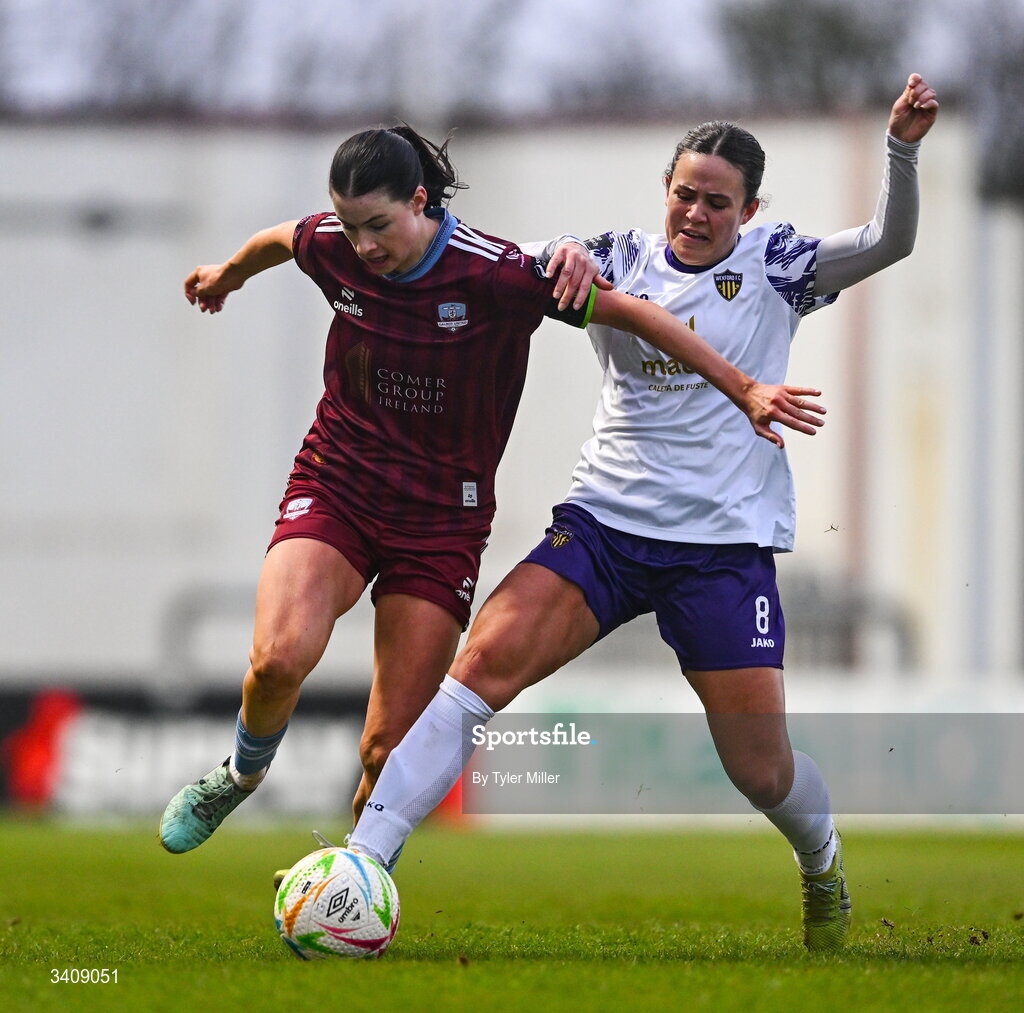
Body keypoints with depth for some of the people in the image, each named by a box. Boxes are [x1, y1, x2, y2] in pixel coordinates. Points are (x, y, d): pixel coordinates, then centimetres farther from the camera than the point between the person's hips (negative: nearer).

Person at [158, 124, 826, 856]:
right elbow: (280, 241, 19)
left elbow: (630, 313, -13)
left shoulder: (495, 274, -18)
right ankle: (241, 775, 6)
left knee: (388, 752, -8)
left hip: (441, 518, -2)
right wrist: (228, 275, 41)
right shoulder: (331, 247, -6)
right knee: (281, 658, -27)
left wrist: (743, 390, -13)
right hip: (336, 486, 2)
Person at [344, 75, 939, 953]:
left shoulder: (774, 266, 2)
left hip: (726, 542, -1)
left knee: (761, 771, 1)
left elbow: (890, 244, -8)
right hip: (605, 519, 1)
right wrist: (564, 254, -23)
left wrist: (903, 149, -24)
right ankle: (361, 861, -24)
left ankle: (824, 865, 37)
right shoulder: (626, 257, 6)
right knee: (487, 658, -21)